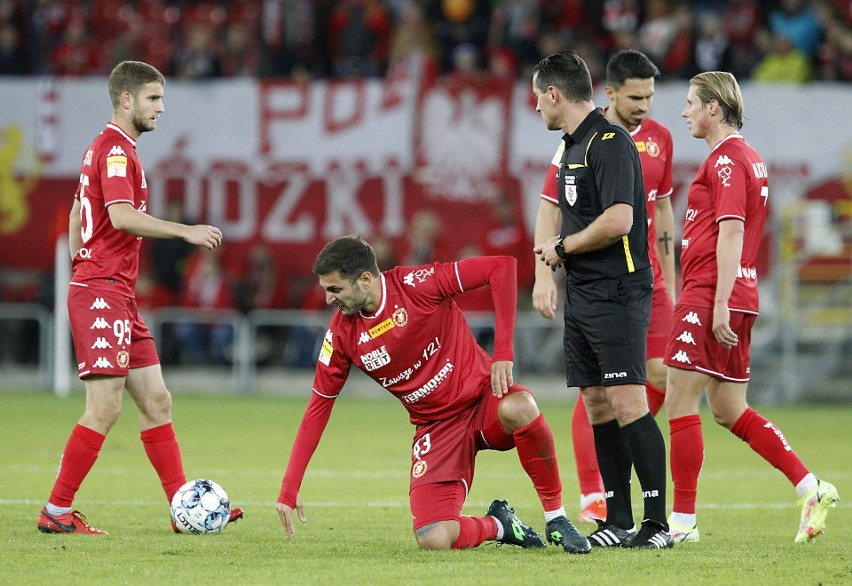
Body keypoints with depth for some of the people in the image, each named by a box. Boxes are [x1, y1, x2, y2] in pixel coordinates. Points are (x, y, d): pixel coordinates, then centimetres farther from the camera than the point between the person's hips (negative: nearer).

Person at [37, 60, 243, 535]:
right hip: (102, 293, -11)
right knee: (105, 407, -12)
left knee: (157, 402, 7)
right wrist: (186, 231, -24)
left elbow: (76, 216, 26)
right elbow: (121, 216, -25)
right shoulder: (115, 149, -11)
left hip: (119, 297, 11)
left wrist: (81, 274, 26)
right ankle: (56, 512, -7)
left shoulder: (109, 149, 20)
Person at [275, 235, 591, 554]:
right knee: (433, 540, -20)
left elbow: (502, 266, -17)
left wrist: (503, 352, -21)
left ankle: (557, 519, -18)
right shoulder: (342, 335, -3)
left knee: (519, 409, -41)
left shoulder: (416, 284, -16)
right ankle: (498, 525, 15)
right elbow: (318, 407, 6)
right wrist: (289, 488, 3)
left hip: (482, 395, -3)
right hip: (436, 428, 3)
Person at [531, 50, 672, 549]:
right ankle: (619, 522, 11)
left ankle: (658, 522, -13)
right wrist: (550, 255, 7)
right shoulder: (572, 144, 17)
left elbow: (618, 221, -23)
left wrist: (562, 246, -10)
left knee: (627, 404, -13)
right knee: (598, 407, 8)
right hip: (581, 296, 10)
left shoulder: (611, 142, -13)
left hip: (618, 293, -10)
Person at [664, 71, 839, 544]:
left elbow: (731, 232, -19)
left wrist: (720, 304, -22)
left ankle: (682, 520, -4)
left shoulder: (726, 159, -12)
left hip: (710, 296, -10)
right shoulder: (746, 157, 19)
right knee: (729, 410, 12)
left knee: (680, 402, -6)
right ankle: (811, 489, 7)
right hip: (738, 295, 10)